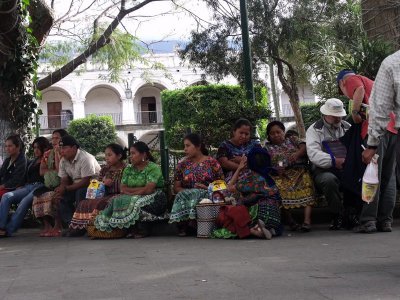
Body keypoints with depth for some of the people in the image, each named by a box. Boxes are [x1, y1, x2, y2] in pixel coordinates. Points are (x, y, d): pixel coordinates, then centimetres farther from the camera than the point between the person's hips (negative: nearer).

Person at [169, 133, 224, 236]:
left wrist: (208, 188, -11)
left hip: (208, 195, -2)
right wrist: (187, 191, -8)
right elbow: (176, 188, 12)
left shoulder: (212, 162, 8)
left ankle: (184, 224, -30)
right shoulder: (182, 165, 15)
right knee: (182, 196, -33)